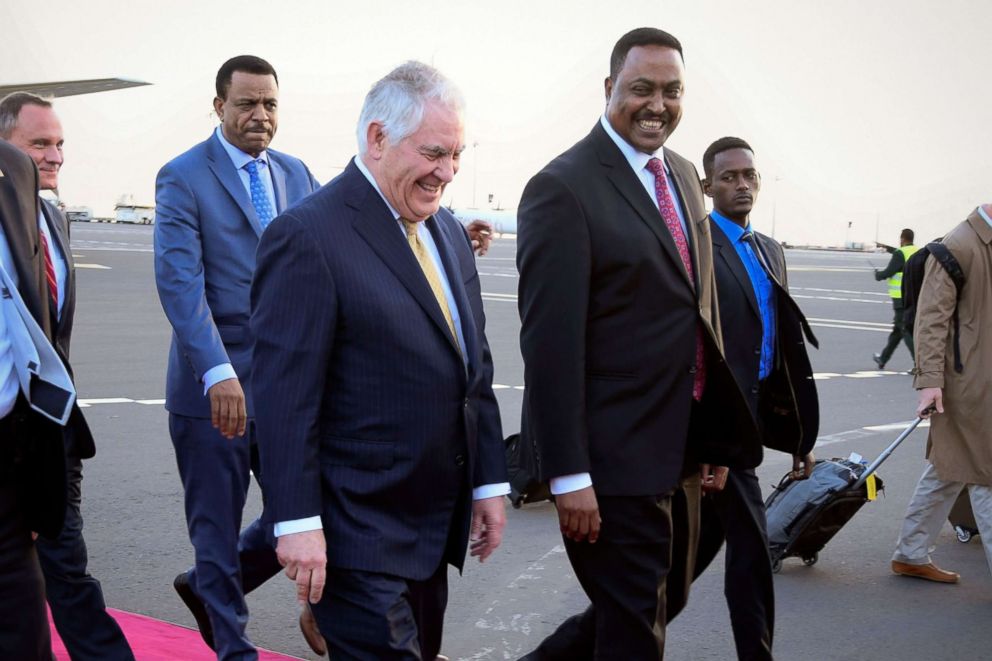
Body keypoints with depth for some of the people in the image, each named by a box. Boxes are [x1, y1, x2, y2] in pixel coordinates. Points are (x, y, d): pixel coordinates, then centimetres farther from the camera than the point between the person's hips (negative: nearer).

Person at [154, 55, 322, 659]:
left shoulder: (296, 174, 10)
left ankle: (209, 589, 34)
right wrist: (218, 373, -28)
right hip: (214, 385, -5)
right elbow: (180, 282, -18)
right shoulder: (183, 178, -7)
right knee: (218, 528, 8)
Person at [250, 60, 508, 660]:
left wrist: (489, 479, 13)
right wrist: (298, 523, -19)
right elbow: (284, 392, -17)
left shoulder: (449, 232, 11)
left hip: (436, 524, 8)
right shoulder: (309, 236, -14)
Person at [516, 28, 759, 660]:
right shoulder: (564, 188, -15)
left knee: (668, 595, 21)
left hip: (681, 448, 8)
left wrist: (717, 437, 14)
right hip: (614, 457, -8)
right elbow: (550, 341, -19)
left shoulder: (684, 175, 11)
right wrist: (568, 475, -20)